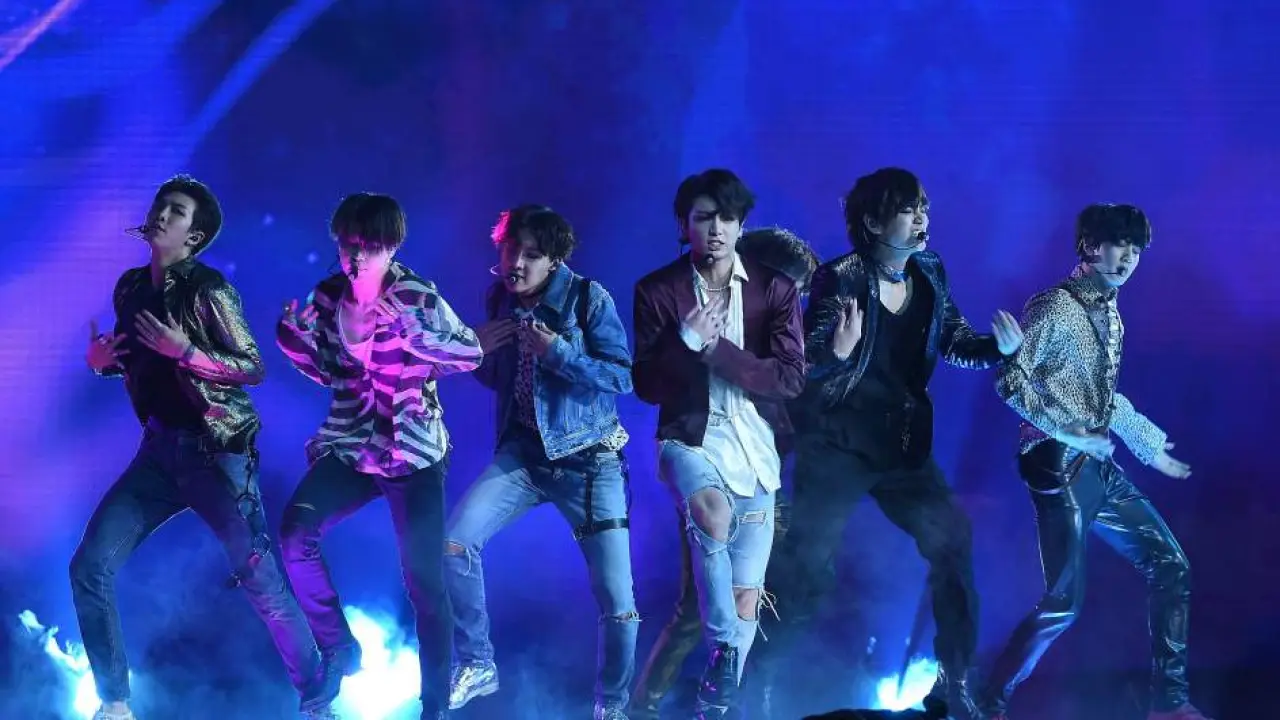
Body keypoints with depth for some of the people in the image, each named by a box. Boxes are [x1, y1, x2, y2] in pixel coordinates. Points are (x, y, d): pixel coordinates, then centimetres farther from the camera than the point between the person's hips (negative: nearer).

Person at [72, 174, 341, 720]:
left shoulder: (207, 289, -11)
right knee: (89, 568, -1)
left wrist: (186, 351, -24)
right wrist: (99, 360, 1)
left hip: (215, 450, -7)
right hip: (159, 449, 7)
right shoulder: (131, 287, 9)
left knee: (258, 577, -9)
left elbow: (254, 368, -13)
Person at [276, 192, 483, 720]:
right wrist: (293, 339, -8)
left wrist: (407, 329, -30)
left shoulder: (416, 296, -11)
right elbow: (332, 374, 11)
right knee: (295, 533, -21)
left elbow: (472, 354, -18)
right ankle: (340, 647, -1)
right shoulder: (327, 297, 1)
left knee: (425, 583, -8)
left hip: (414, 453, -3)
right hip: (350, 447, 3)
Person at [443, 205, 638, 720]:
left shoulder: (588, 297, -10)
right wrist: (479, 352, -7)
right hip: (522, 452, 4)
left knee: (616, 599, -6)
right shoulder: (499, 299, 4)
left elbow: (623, 376, -14)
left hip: (588, 459, -4)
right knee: (454, 541, -13)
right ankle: (476, 665, 6)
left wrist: (558, 352, -24)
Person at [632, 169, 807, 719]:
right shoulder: (657, 290, 0)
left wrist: (716, 349, -16)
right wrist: (686, 339, -20)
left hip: (755, 448, 2)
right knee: (712, 509, -37)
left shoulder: (775, 288, 0)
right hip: (690, 438, -2)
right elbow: (647, 385, -3)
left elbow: (790, 379, -8)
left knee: (746, 602, 2)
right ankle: (723, 650, -22)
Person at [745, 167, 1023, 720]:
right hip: (838, 445, -6)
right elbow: (804, 363, -17)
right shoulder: (839, 279, -15)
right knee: (806, 563, -6)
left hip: (904, 445, 6)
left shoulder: (929, 272, 2)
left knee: (953, 545, 3)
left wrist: (1000, 349, -8)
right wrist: (839, 350, -39)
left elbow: (952, 341, 11)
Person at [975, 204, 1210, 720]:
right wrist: (1070, 433, -20)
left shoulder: (1111, 315, 16)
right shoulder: (1054, 308, -11)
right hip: (1059, 467, -9)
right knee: (1064, 603, -9)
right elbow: (1009, 381, -17)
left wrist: (1149, 445, 22)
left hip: (1098, 467, 9)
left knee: (1170, 566, 7)